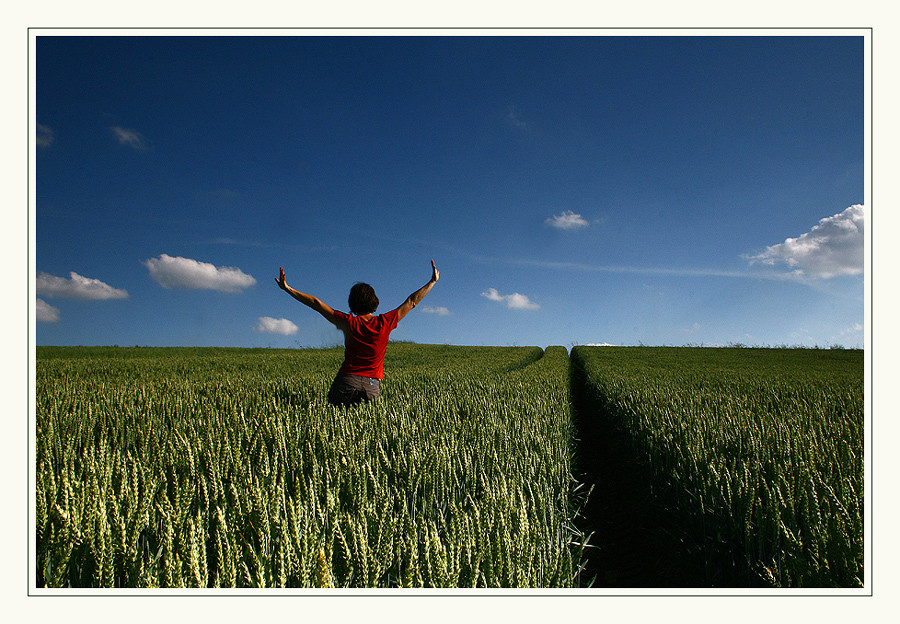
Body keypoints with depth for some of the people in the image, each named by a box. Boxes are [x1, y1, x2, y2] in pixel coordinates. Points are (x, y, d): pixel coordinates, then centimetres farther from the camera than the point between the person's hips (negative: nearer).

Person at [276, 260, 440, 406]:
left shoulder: (349, 323, -1)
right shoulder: (385, 323, 1)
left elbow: (316, 303, 6)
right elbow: (412, 302, 12)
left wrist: (287, 288, 14)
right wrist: (433, 281, 23)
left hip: (347, 381, -1)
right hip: (373, 386, 1)